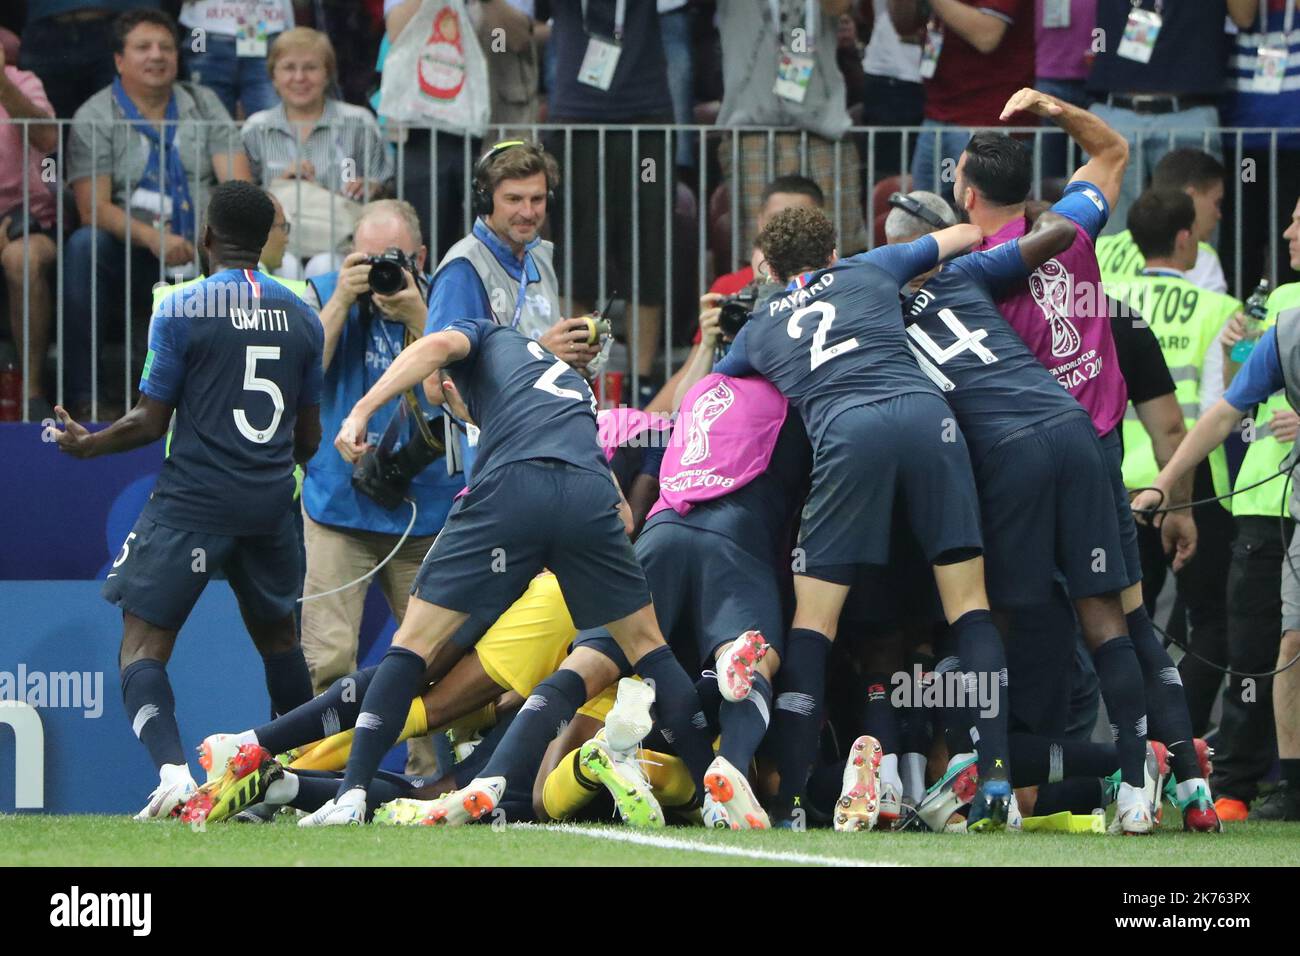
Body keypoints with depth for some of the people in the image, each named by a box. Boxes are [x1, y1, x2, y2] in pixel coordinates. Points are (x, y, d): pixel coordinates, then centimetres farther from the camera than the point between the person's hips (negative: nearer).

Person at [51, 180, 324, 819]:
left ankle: (172, 770, -24)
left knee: (143, 645, -3)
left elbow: (150, 423, -6)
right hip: (271, 503, 5)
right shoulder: (302, 317, 7)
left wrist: (87, 444, 13)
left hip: (193, 502, -5)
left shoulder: (182, 310, -8)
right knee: (277, 636, 23)